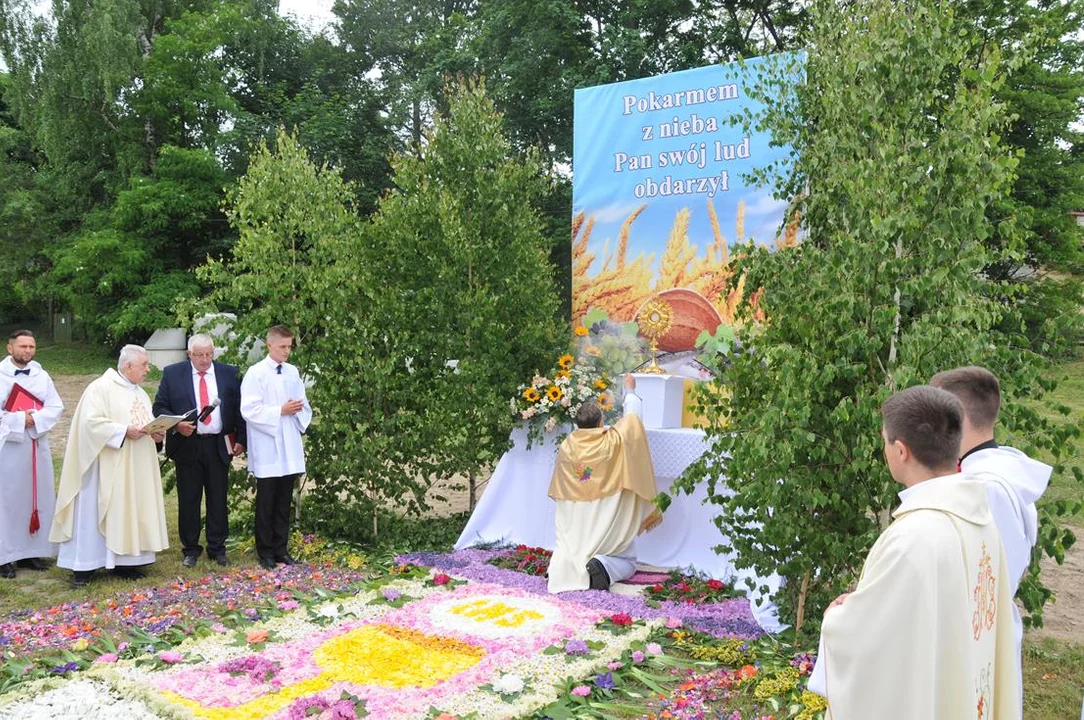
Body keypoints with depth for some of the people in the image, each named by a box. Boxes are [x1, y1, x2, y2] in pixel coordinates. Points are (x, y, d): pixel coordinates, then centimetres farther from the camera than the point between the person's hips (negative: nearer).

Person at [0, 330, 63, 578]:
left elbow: (56, 407, 1)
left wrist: (35, 419, -14)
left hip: (37, 445, 4)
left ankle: (30, 551, 17)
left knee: (37, 497, 7)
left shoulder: (41, 375, 8)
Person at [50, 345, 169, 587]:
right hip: (106, 467, -7)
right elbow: (91, 422, -18)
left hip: (134, 468, 7)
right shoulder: (100, 388, -9)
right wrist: (125, 431, -23)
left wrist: (156, 433, -3)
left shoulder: (141, 394, 16)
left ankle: (123, 561, 15)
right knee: (93, 511, -1)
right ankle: (83, 565, 6)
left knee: (130, 510, 8)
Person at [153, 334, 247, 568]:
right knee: (188, 500, 6)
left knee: (218, 499, 7)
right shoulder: (172, 373, 2)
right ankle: (190, 549, 18)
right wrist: (176, 425, -16)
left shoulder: (229, 373, 5)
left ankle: (217, 548, 17)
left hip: (219, 446, 1)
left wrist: (240, 439, 2)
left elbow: (239, 408, 7)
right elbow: (159, 407, 2)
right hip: (187, 445, -1)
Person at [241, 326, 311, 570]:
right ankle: (265, 552, 14)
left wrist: (298, 409, -7)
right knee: (266, 503, 4)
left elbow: (304, 405, 14)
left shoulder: (293, 372, 10)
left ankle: (281, 549, 20)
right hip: (267, 449, -5)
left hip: (290, 447, 5)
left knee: (284, 502, 11)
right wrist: (280, 411, -15)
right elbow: (249, 410, -13)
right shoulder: (256, 373, -6)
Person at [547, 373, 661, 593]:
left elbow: (558, 492, 7)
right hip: (608, 523, -2)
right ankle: (604, 566, -17)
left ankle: (562, 563, -11)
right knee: (628, 564, 15)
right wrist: (630, 390, 17)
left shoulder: (566, 447, -6)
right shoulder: (613, 442, -15)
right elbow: (632, 418, 2)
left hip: (575, 524, 3)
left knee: (567, 552, 24)